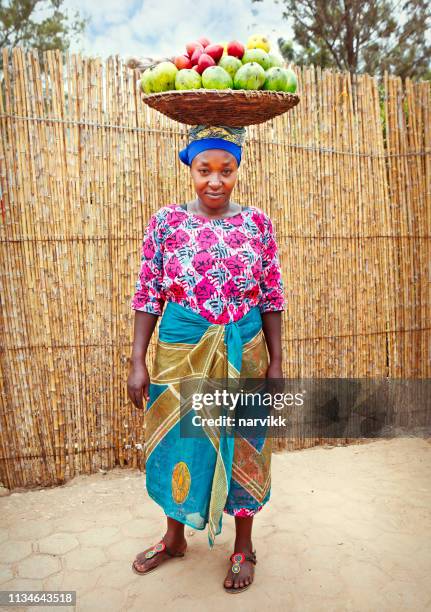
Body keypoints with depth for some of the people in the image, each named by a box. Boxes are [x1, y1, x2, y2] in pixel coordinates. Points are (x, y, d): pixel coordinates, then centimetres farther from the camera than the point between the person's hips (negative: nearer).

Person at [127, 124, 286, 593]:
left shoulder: (257, 223, 0)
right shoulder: (165, 221, -2)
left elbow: (271, 298, 2)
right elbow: (148, 296, -2)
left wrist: (276, 362, 0)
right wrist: (137, 362, -5)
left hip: (244, 354, 0)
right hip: (180, 353, 0)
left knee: (243, 448, 12)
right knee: (178, 445, 14)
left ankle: (243, 546, 37)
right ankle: (175, 537, 42)